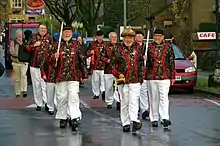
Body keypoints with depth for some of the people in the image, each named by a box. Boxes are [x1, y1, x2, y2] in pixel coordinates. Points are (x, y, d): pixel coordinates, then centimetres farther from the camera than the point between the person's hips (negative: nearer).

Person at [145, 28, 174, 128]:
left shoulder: (168, 47, 5)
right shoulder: (149, 47, 7)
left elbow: (172, 62, 7)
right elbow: (145, 61, 10)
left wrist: (172, 76, 4)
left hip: (165, 76, -1)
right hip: (151, 76, 1)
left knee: (164, 97, -8)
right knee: (153, 98, 5)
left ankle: (165, 118, -11)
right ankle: (154, 119, 10)